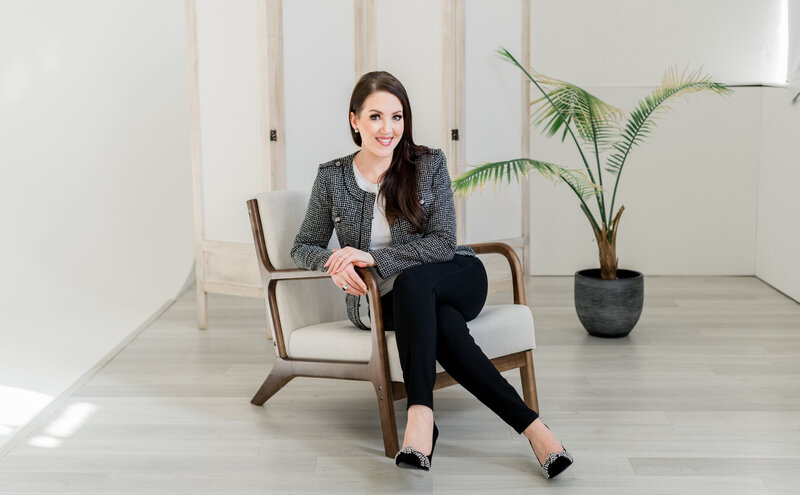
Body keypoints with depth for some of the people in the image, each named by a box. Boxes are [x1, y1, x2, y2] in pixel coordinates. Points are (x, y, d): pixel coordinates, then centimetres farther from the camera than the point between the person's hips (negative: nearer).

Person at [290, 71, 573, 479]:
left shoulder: (429, 164, -2)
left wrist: (373, 257, -21)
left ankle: (420, 414, -45)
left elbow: (443, 243, -9)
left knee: (411, 282, -38)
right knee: (443, 323, -35)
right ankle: (530, 425, -37)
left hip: (456, 282, 0)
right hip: (383, 299, 1)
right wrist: (334, 263, -16)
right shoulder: (331, 178, 1)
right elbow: (303, 247, 9)